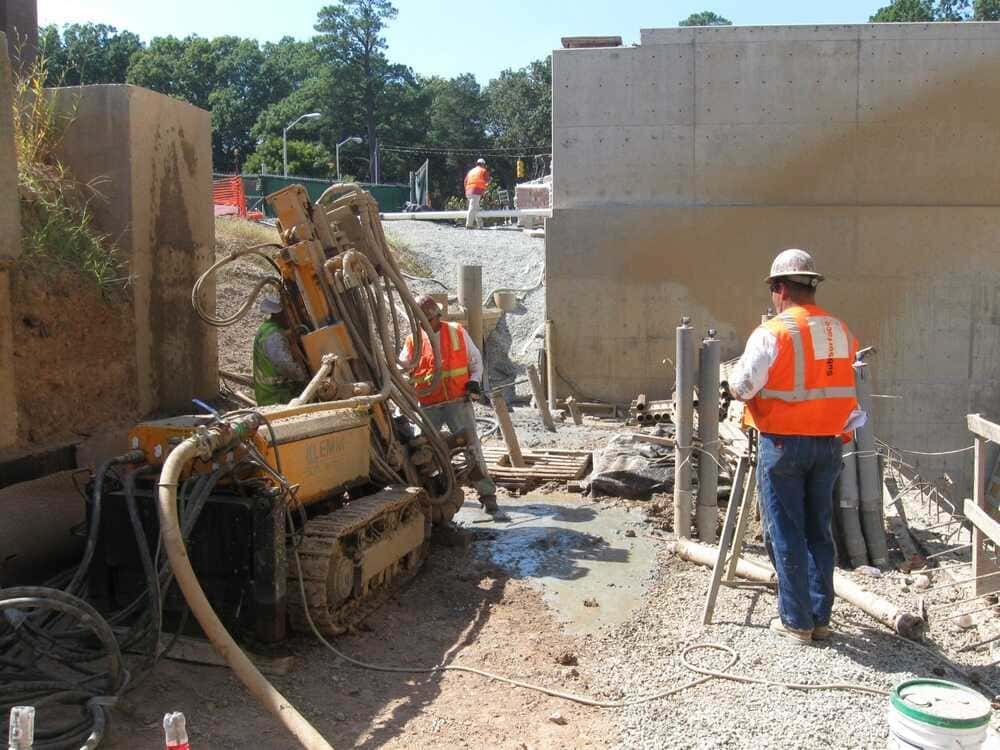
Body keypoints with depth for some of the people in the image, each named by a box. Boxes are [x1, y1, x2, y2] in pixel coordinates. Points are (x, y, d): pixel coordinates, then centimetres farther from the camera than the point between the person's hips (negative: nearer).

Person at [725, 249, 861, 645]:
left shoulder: (772, 333, -14)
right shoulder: (841, 331, 5)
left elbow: (742, 387, -11)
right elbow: (844, 387, 8)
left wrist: (732, 383, 9)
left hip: (783, 444, -5)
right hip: (828, 444, 6)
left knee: (786, 533, 4)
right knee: (819, 532, 14)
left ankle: (796, 620, 11)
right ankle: (820, 617, 22)